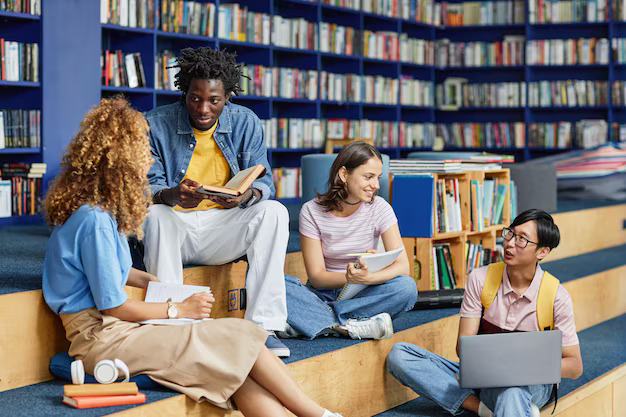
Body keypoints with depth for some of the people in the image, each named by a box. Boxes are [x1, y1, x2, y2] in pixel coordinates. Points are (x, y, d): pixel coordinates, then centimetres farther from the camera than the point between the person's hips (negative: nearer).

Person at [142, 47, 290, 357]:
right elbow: (145, 187, -9)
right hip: (176, 229, -2)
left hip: (223, 231, 2)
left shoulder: (246, 123, 1)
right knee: (154, 215, -35)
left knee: (274, 211, -24)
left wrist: (247, 194, -28)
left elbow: (264, 181, -2)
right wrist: (171, 195, -34)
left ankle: (263, 325, -29)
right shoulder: (156, 124, -6)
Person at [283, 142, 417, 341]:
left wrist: (367, 278, -36)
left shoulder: (379, 208, -6)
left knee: (407, 287, -30)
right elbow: (316, 276, -12)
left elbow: (402, 265, -15)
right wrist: (348, 278, -33)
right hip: (323, 293, -1)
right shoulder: (312, 211, -9)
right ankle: (349, 326, -35)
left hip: (363, 293, 1)